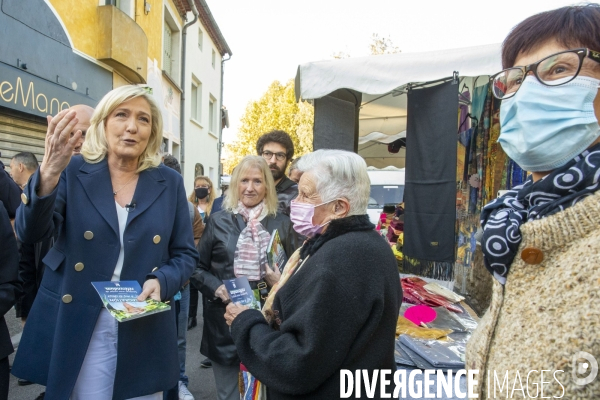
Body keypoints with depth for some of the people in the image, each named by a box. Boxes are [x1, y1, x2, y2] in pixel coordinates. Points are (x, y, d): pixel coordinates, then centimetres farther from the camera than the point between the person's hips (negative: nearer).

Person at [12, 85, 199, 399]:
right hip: (78, 327, -1)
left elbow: (185, 254, 3)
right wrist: (48, 173, -33)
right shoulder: (73, 172, -2)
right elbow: (29, 233, -16)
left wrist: (161, 281, -17)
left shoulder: (169, 182, 1)